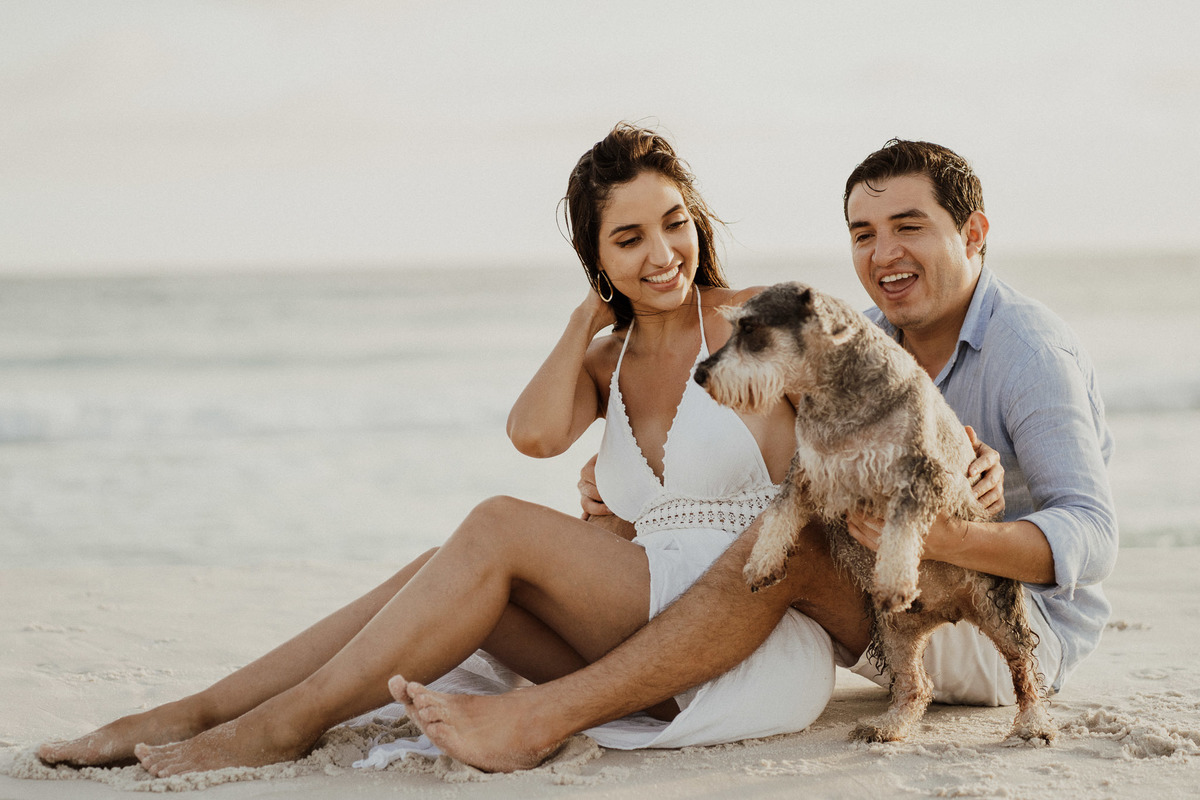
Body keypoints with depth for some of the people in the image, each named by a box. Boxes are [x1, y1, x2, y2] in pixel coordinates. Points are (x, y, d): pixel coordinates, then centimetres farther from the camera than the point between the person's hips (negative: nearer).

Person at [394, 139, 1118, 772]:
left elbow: (1091, 538, -25)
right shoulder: (872, 342, 9)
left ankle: (543, 718, -35)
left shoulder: (1031, 352, -16)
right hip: (920, 607, 9)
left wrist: (951, 539, -44)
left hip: (1025, 622, -9)